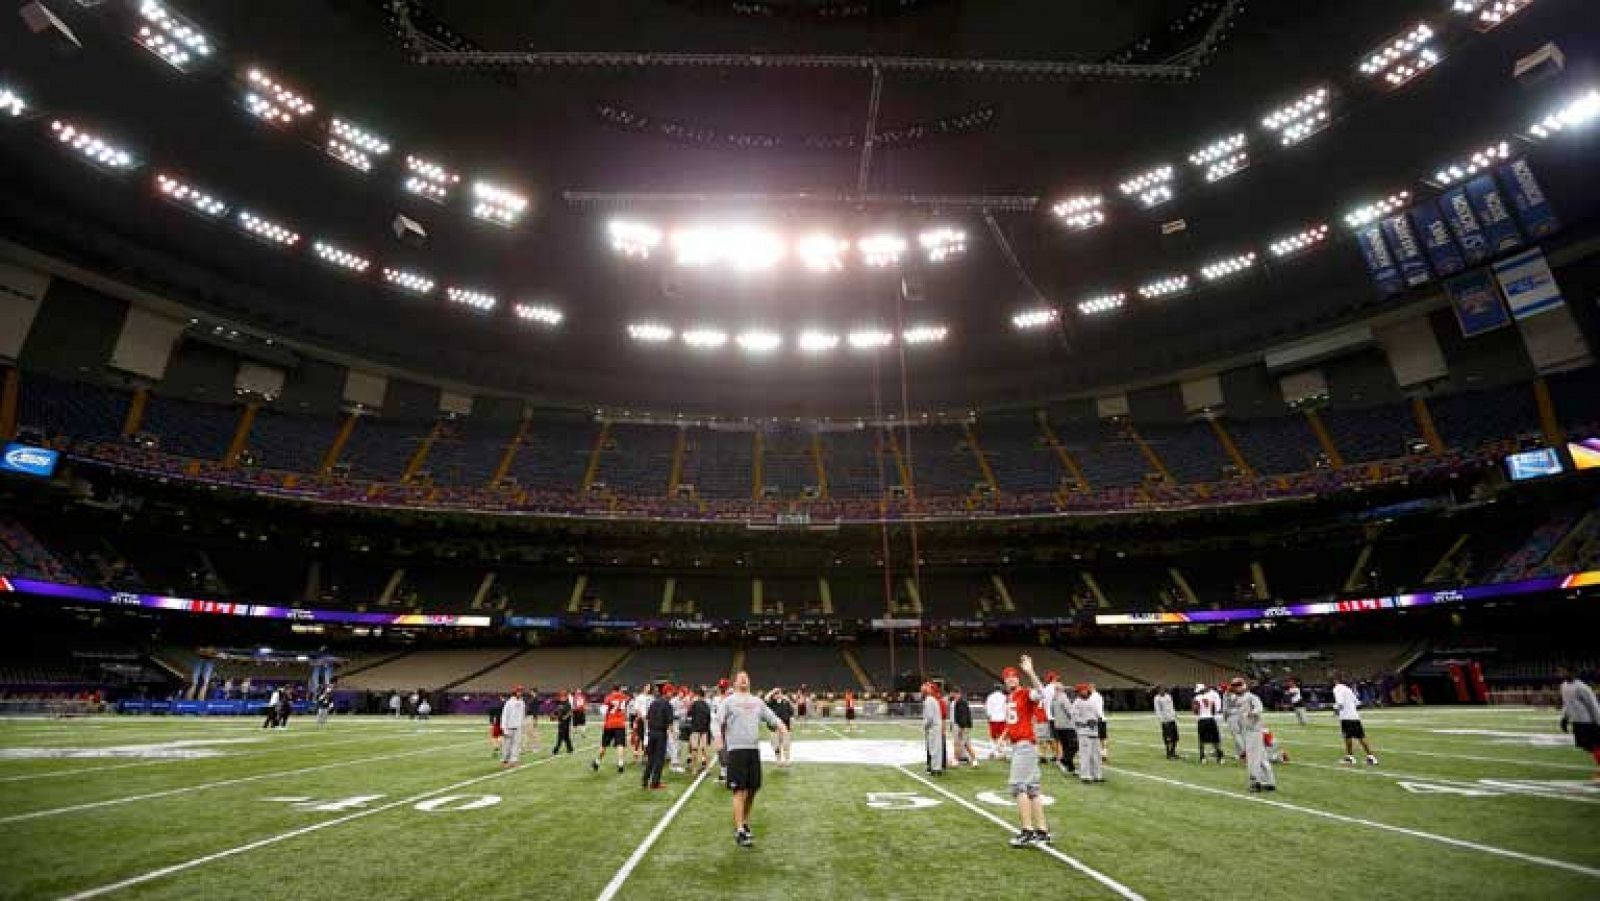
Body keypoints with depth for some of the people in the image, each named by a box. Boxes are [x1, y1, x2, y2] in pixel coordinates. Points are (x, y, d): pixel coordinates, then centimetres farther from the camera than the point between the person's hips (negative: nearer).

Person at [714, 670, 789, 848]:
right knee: (740, 790, -7)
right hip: (736, 749, -5)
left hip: (754, 749, 5)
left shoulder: (757, 701, 15)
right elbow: (717, 722, -5)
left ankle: (745, 824, 28)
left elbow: (771, 717, 14)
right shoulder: (728, 701, 2)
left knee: (752, 790, 10)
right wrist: (717, 736, -24)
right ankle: (739, 832, -2)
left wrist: (780, 725, -7)